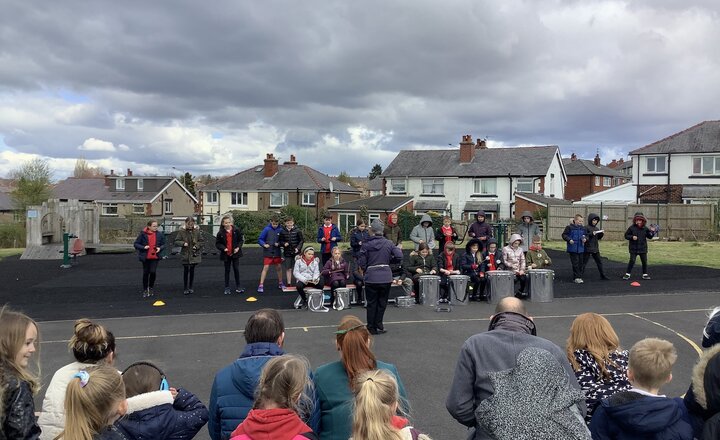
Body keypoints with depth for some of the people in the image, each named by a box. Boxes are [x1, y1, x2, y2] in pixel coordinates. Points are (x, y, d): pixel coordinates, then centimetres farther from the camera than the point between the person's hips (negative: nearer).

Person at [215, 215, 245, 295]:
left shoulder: (236, 230, -6)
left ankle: (238, 287, 14)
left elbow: (241, 240, 3)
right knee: (227, 271, 8)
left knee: (236, 270, 4)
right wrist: (223, 248, -17)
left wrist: (238, 247, -10)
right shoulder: (221, 233, -8)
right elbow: (217, 243, -1)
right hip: (226, 254, 0)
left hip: (235, 253, 0)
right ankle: (227, 288, 16)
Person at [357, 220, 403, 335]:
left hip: (371, 278, -1)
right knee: (382, 302, 12)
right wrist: (388, 260, 10)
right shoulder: (388, 243, -3)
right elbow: (399, 256, -8)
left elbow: (361, 262, -5)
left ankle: (372, 328, 15)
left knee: (371, 303, 10)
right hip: (385, 277, 1)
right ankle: (378, 325, 13)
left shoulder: (366, 244, -7)